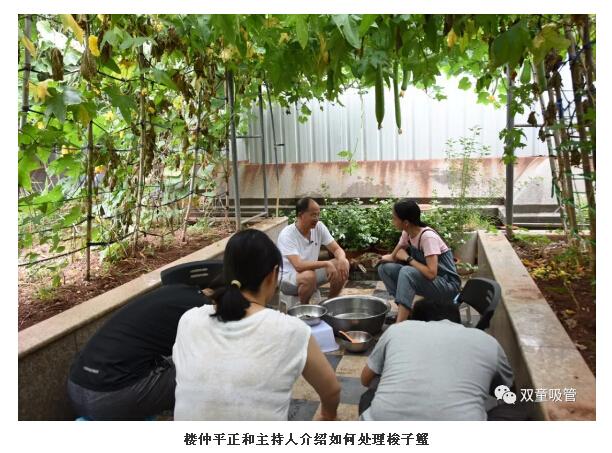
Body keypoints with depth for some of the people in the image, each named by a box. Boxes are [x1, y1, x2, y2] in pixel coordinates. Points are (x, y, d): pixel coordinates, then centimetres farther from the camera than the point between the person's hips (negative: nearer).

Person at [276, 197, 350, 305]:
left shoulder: (319, 227, -8)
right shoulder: (287, 235, -26)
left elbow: (337, 249, -5)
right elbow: (298, 265, -36)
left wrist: (342, 259, -29)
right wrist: (327, 264, -37)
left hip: (311, 271, 6)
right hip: (287, 277, -6)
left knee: (342, 266, -12)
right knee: (309, 275, -37)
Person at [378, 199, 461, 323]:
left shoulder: (428, 237, -25)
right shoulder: (407, 233, -2)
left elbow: (431, 273, -32)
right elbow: (392, 257, 9)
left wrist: (408, 258, -21)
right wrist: (387, 258, -14)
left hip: (447, 285, -8)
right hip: (425, 279, 8)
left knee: (407, 272, -34)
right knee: (384, 268, -4)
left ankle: (399, 325, -33)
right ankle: (405, 311, -5)